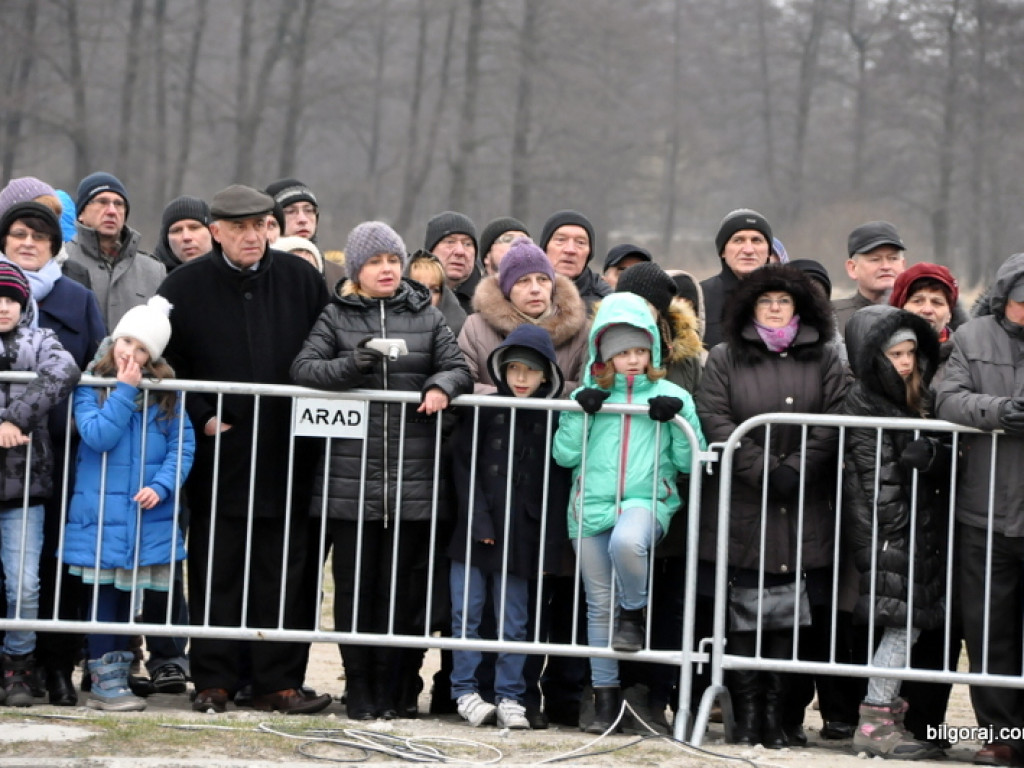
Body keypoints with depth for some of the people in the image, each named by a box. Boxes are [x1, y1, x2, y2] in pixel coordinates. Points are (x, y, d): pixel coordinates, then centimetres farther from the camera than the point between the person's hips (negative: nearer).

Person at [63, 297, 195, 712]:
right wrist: (124, 390, -15)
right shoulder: (91, 385, -1)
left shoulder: (165, 392, 4)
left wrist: (162, 486, -13)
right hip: (102, 512, -3)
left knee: (129, 589, 10)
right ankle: (104, 680, 0)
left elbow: (184, 444, 1)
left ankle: (118, 671, 19)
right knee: (104, 589, -2)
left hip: (147, 513, 3)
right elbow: (97, 435, -15)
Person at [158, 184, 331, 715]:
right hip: (218, 453, -1)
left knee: (286, 571, 1)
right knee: (216, 569, 3)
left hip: (287, 453, 1)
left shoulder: (302, 282, 6)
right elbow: (165, 361, 5)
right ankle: (213, 682, 10)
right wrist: (201, 416, -5)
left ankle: (279, 681, 8)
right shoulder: (187, 286, 2)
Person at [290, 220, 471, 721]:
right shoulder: (336, 316, 8)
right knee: (354, 582, 0)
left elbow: (459, 367, 12)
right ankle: (358, 686, 9)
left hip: (412, 478, 1)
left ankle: (389, 689, 10)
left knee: (400, 585, 2)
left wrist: (442, 385, -9)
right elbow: (303, 368, -2)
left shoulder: (426, 316, 13)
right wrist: (350, 366, -19)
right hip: (350, 476, -1)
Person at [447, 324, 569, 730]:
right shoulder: (483, 411, 2)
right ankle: (465, 691, 11)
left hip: (520, 537, 0)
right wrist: (478, 520, -8)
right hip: (474, 531, 0)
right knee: (467, 613, 2)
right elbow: (463, 466, 1)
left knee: (514, 621, 4)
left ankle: (509, 696, 9)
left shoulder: (552, 419, 4)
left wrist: (551, 545, -1)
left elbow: (557, 485, 4)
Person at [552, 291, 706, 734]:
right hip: (592, 506, 3)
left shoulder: (672, 397, 7)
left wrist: (676, 421, -8)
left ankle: (634, 614, -9)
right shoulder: (588, 396, 10)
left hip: (647, 500, -3)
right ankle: (606, 697, 13)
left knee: (626, 542, -38)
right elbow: (565, 455, 3)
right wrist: (581, 413, -7)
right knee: (599, 604, 4)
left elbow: (689, 462, 6)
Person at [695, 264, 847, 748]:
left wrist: (794, 470, -11)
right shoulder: (725, 359, 10)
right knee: (741, 616, -3)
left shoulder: (825, 360, 11)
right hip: (738, 507, 0)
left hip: (804, 513, 0)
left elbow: (833, 423, 1)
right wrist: (762, 469, -11)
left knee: (789, 617, -2)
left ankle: (776, 714, 3)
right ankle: (746, 713, 1)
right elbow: (714, 420, -2)